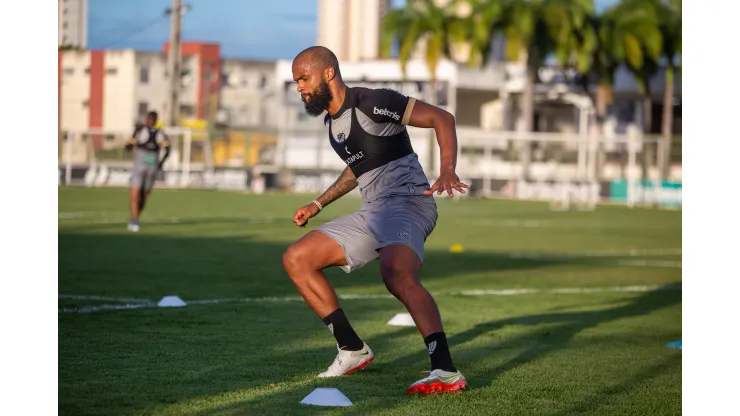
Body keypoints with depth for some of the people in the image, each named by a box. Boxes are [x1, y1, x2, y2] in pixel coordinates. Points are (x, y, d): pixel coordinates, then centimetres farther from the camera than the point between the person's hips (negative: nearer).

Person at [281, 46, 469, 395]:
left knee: (398, 276, -37)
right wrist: (318, 204, 33)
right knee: (295, 259, 7)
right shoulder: (332, 120, 17)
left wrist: (447, 170, -29)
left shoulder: (371, 103, -11)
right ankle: (352, 351, 9)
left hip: (406, 202, -10)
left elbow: (442, 118, -15)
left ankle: (446, 372, -45)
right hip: (372, 212, 10)